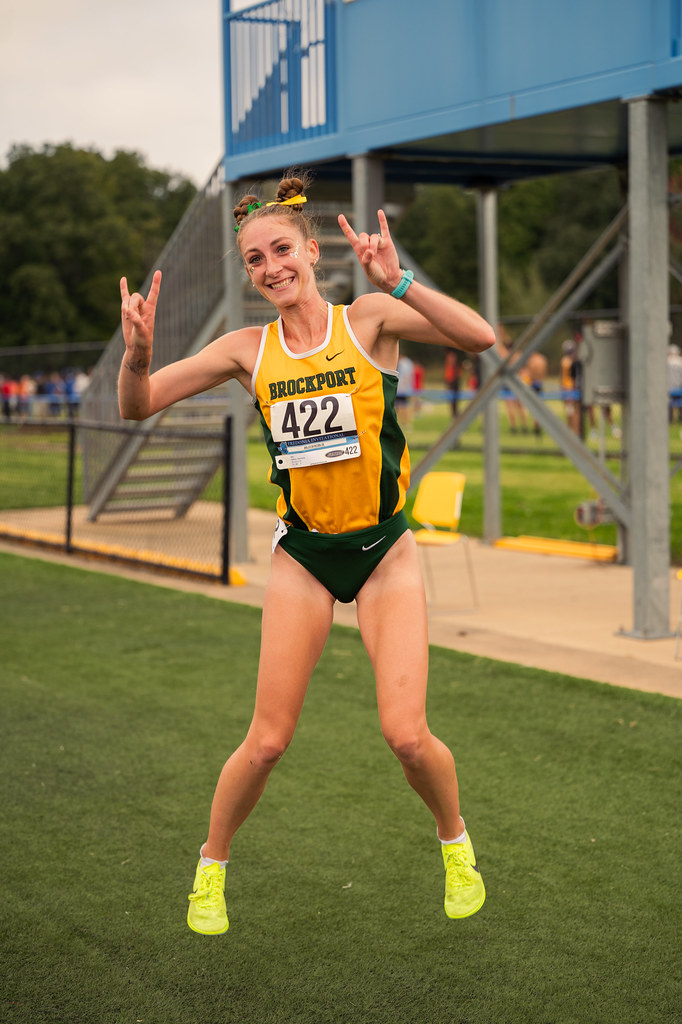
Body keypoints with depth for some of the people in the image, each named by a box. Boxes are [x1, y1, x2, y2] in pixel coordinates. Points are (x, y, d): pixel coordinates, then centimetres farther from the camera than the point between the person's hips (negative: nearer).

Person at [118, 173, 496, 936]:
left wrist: (395, 282, -35)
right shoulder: (248, 350, -1)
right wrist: (137, 352, -22)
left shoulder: (368, 320, -8)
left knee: (406, 735, -8)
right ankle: (211, 867, 25)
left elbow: (479, 338, -22)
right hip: (302, 556, 2)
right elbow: (139, 405, -1)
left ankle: (455, 843, 23)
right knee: (267, 740, -1)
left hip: (384, 550, -2)